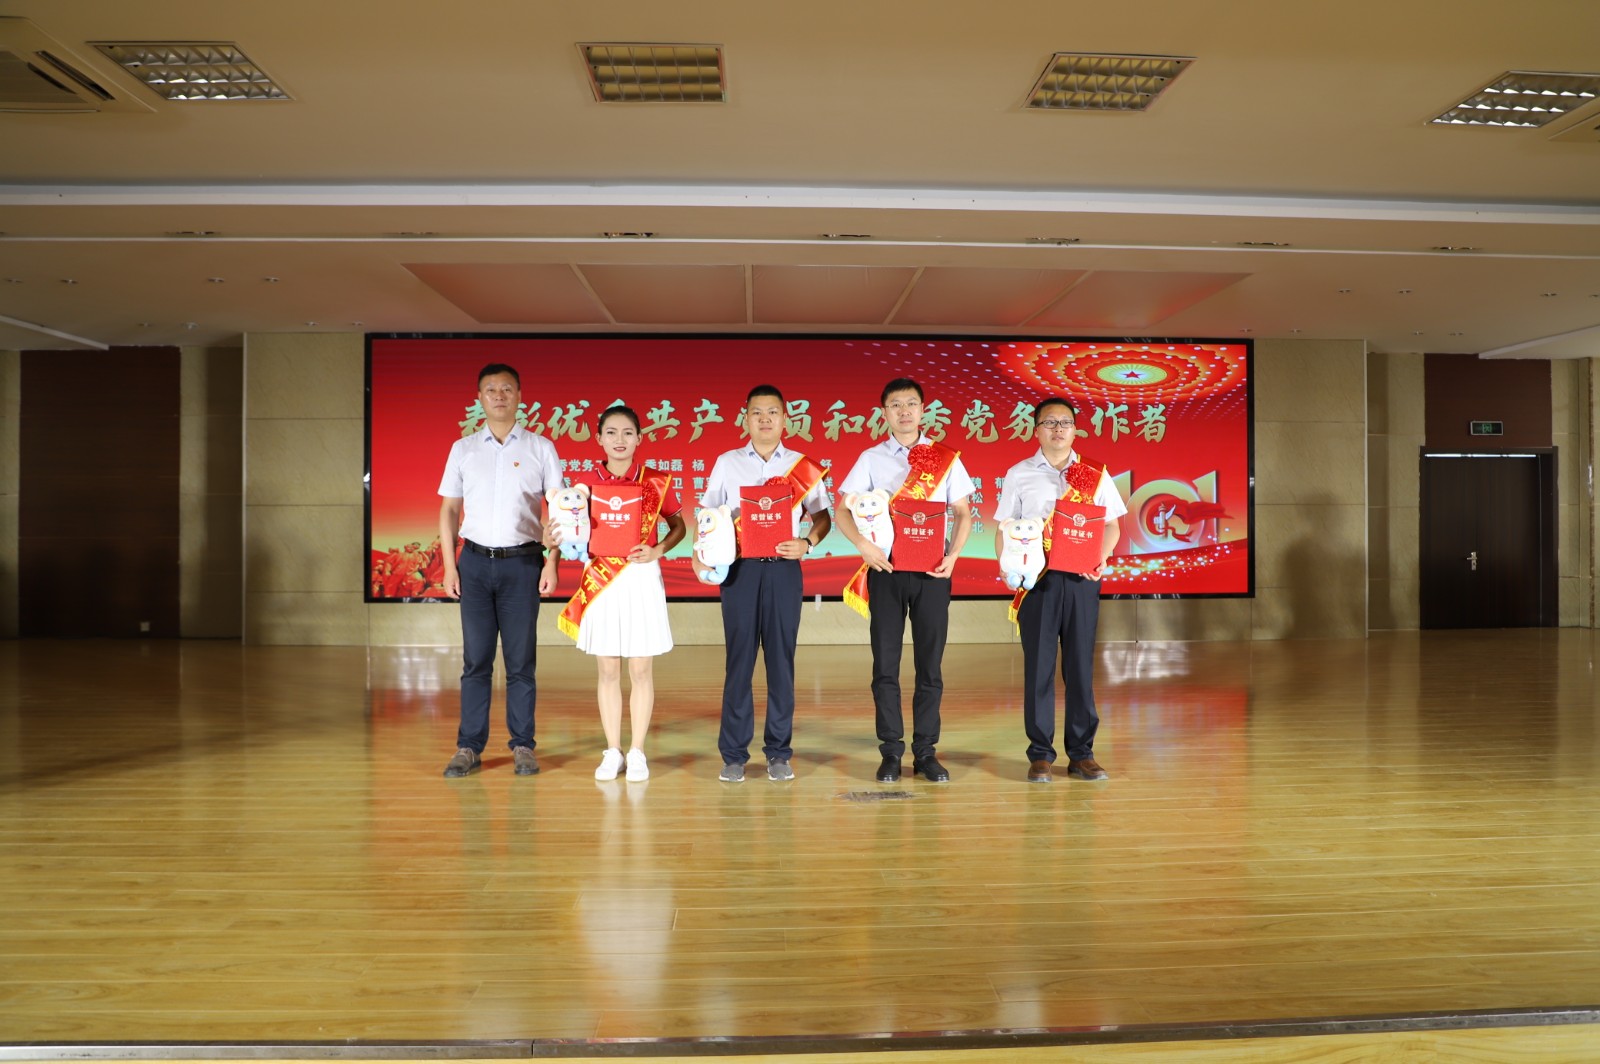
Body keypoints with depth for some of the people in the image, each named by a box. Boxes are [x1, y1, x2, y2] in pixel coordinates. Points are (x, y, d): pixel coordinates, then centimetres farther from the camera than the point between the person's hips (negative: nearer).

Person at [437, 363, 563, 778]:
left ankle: (522, 746, 13)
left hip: (522, 561, -1)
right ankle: (469, 747, 13)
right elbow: (449, 510, 10)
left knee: (521, 661, 4)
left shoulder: (540, 448, 4)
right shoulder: (463, 449, 9)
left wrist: (551, 564, -6)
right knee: (476, 659, 5)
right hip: (476, 561, 2)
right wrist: (450, 566, 2)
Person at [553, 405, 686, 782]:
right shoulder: (586, 482, 3)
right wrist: (552, 539, -14)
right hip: (600, 582, 1)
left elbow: (678, 526, 8)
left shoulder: (656, 482, 0)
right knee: (607, 670, 7)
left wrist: (657, 550, -10)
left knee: (640, 670, 4)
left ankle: (637, 752, 15)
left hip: (642, 581, -1)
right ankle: (612, 752, 18)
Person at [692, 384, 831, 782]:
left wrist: (807, 542, -9)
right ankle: (733, 754, 10)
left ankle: (779, 752, 14)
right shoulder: (726, 463, 9)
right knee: (739, 660, 1)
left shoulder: (802, 466, 8)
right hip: (740, 567, 0)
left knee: (781, 660, 4)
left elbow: (822, 516, 11)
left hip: (783, 569, 0)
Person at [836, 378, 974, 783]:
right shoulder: (871, 458, 5)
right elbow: (843, 510, 2)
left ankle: (925, 752, 15)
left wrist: (952, 556, -7)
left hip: (932, 571, 0)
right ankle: (891, 752, 12)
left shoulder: (946, 458, 6)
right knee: (886, 665, 2)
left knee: (930, 665, 5)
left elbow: (963, 513, 8)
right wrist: (863, 544, -15)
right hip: (887, 569, 0)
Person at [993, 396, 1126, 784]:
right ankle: (1040, 754, 11)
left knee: (1080, 665, 5)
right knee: (1039, 665, 2)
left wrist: (1101, 558, -8)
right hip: (1037, 578, -1)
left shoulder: (1096, 475, 9)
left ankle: (1081, 754, 15)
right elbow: (1003, 528, 6)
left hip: (1081, 579, 1)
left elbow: (1112, 525, 10)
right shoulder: (1019, 475, 7)